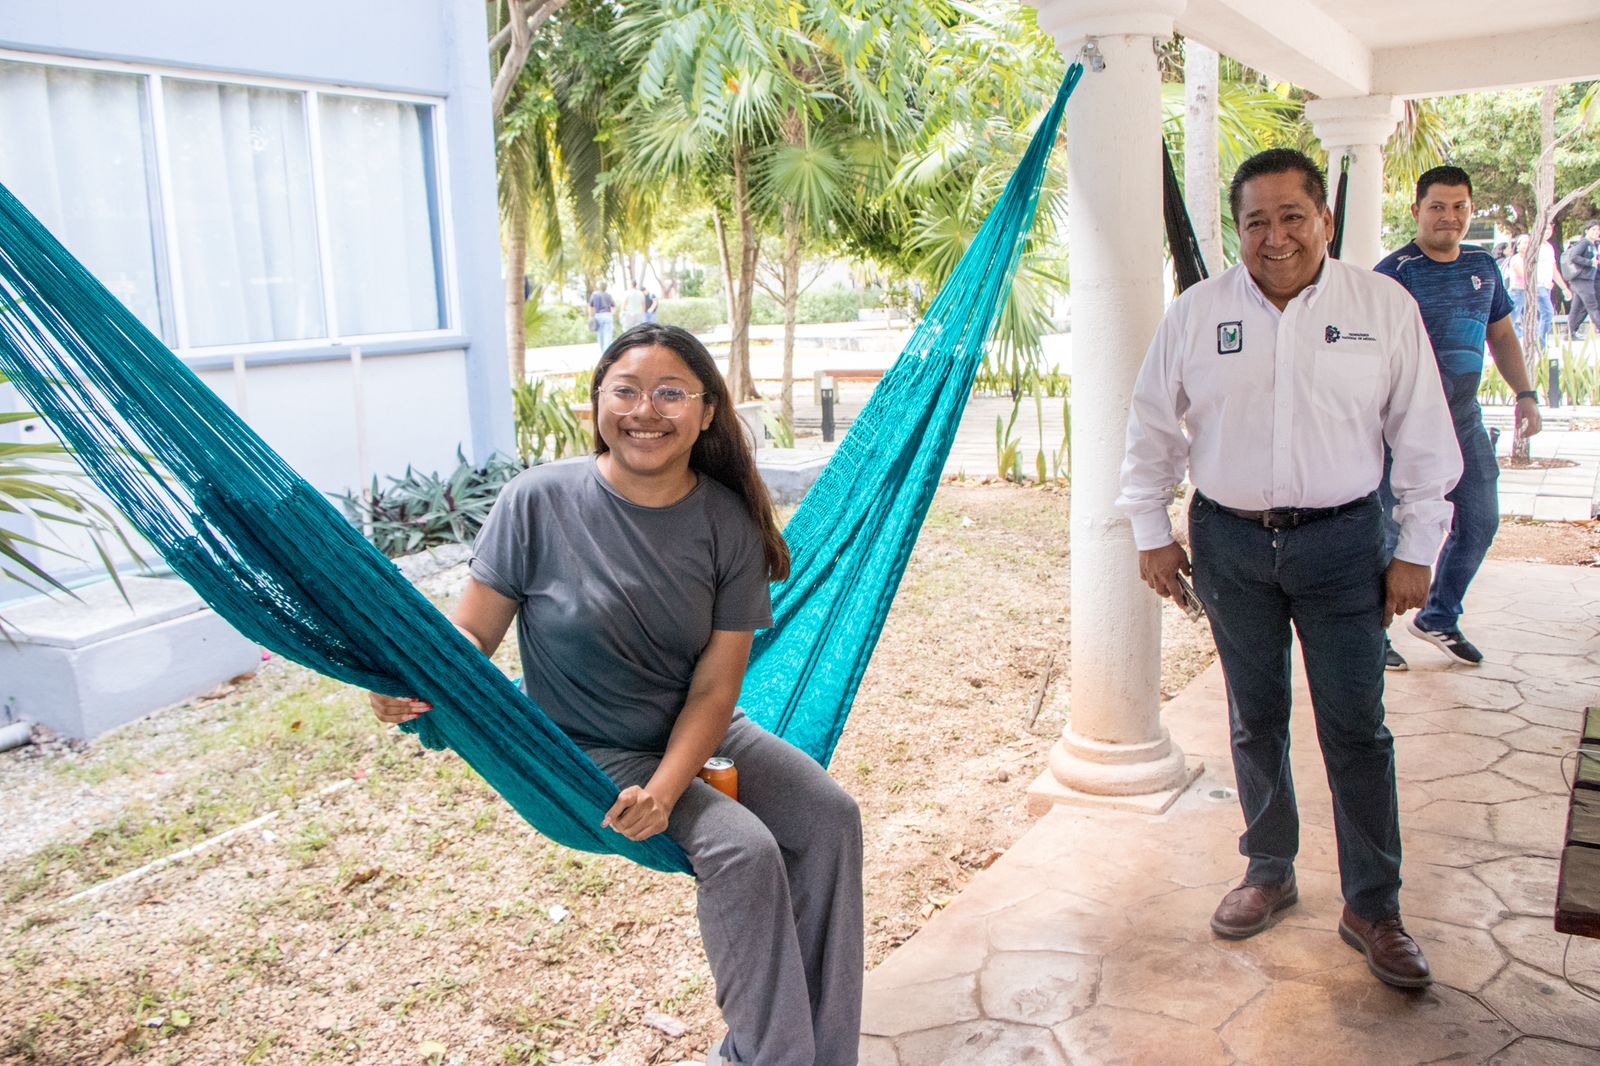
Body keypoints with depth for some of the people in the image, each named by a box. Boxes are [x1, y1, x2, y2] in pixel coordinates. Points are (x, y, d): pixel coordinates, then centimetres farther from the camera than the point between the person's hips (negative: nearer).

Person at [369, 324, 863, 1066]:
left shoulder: (727, 522, -11)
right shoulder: (539, 501, -19)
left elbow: (715, 687, -11)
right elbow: (473, 632, -13)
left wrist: (663, 790, -25)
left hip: (694, 734, 5)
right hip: (587, 753, -4)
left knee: (829, 817, -10)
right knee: (741, 848, -23)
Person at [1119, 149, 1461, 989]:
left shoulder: (1385, 307, -2)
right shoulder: (1195, 314, 0)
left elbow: (1423, 437, 2)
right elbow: (1152, 427, 7)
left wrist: (1417, 549, 0)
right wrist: (1152, 533, 4)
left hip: (1342, 542, -1)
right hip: (1231, 546, 1)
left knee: (1356, 729, 4)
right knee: (1255, 721, 13)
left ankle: (1372, 907, 19)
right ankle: (1269, 873, 31)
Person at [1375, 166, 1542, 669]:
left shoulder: (1482, 265, 10)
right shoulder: (1396, 272, -13)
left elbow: (1501, 333, 20)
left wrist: (1525, 394, 12)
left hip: (1466, 420, 7)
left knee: (1480, 524, 12)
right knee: (1397, 532, -1)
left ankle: (1438, 618, 31)